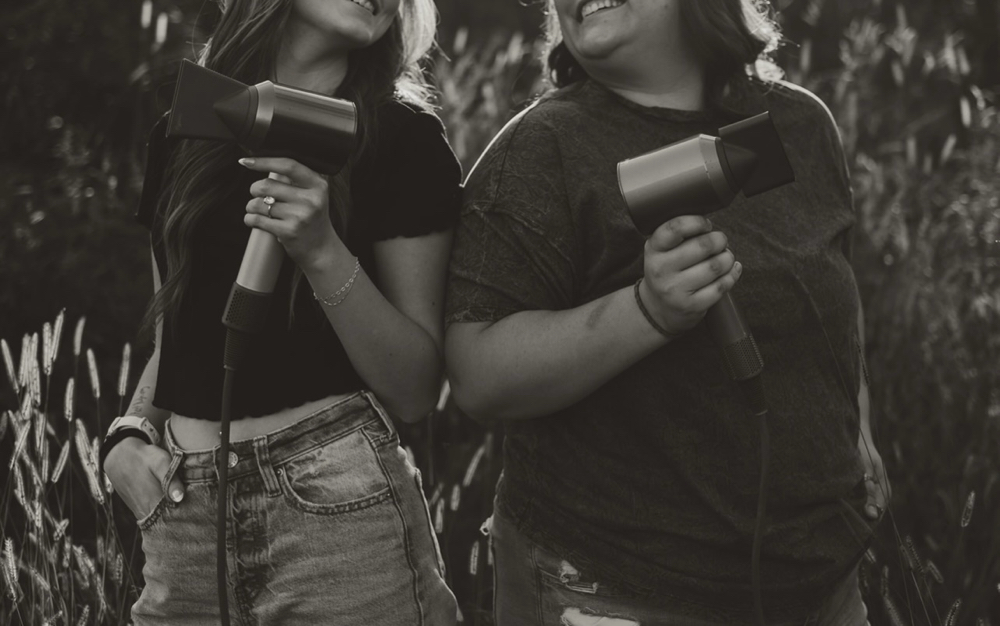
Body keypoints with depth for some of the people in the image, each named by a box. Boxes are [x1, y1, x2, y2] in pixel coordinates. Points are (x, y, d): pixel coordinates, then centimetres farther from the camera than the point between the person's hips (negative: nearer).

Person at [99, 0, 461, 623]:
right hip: (186, 516, 4)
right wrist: (131, 432, 2)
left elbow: (417, 389, -8)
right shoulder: (183, 133, 9)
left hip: (335, 502, -4)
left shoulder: (402, 138, -4)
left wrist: (322, 251, -19)